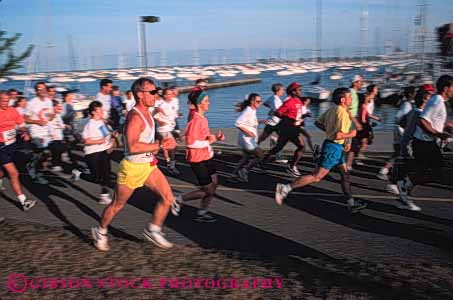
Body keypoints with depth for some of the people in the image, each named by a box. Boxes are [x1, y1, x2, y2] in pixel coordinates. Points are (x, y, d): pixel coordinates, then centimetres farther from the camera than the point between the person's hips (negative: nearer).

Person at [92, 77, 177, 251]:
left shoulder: (146, 113, 6)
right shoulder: (135, 117, -23)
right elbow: (133, 147, -34)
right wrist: (160, 145, -30)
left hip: (149, 165, 8)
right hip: (132, 167, -8)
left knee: (168, 197, -2)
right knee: (118, 205, 11)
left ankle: (153, 230, 15)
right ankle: (100, 231, 35)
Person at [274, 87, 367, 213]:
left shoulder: (333, 110, 9)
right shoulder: (343, 113, -18)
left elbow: (318, 123, 16)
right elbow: (338, 135, -26)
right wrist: (350, 134, -9)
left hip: (335, 147, 10)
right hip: (333, 147, -10)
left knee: (345, 174, 15)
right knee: (317, 177, -6)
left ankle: (351, 203, 24)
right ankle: (285, 188, -5)